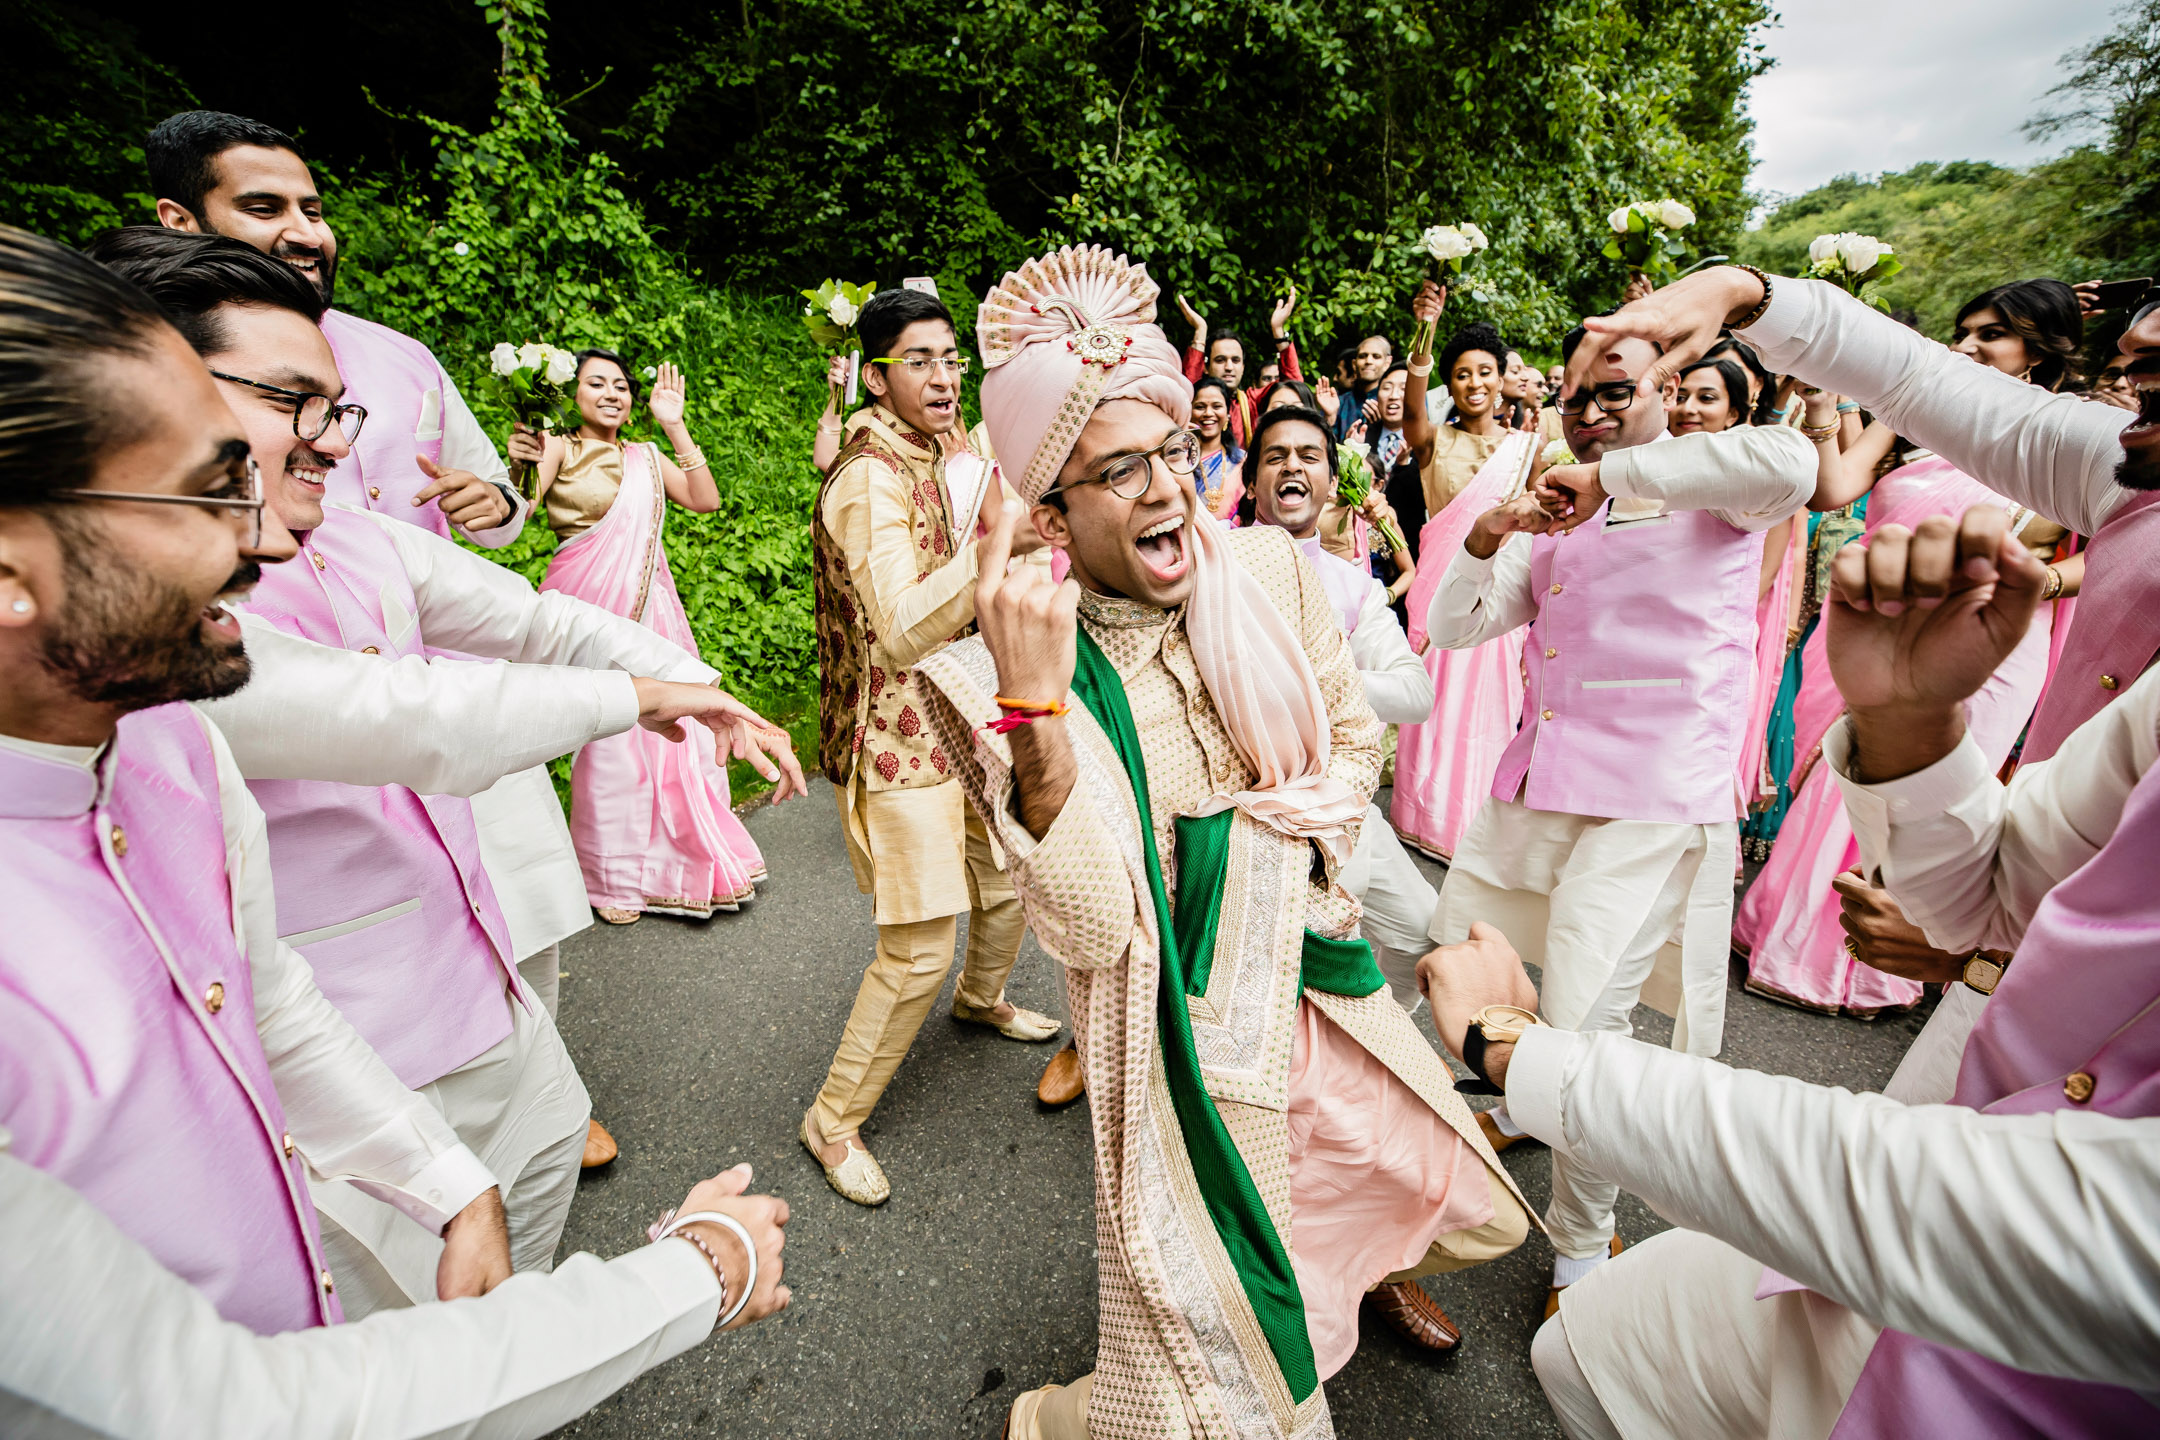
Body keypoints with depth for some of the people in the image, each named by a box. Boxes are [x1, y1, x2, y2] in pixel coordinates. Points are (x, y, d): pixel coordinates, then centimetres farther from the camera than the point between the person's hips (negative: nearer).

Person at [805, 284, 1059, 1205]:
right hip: (897, 738, -9)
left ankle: (980, 999, 51)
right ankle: (834, 1121, 16)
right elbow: (901, 633, -31)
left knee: (1011, 877, 21)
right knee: (921, 947, -5)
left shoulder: (943, 458, 12)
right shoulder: (870, 479, -18)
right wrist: (991, 536, -39)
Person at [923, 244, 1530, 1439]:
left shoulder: (1265, 567, -6)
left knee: (1472, 1215, 25)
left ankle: (1382, 1269, 60)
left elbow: (1354, 733, 9)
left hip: (1319, 982, 6)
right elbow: (1093, 932, -28)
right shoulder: (1005, 674, -20)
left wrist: (1296, 838, -4)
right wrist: (1036, 708, -38)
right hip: (1182, 1060, -5)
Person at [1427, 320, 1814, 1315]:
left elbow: (1790, 464, -25)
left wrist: (1612, 473, -20)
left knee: (1584, 1020, -12)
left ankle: (1585, 1243, 12)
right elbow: (1452, 629, 10)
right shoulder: (1549, 527, 17)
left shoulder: (1703, 492, 0)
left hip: (1654, 799, -7)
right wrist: (1487, 538, -6)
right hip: (1531, 785, 7)